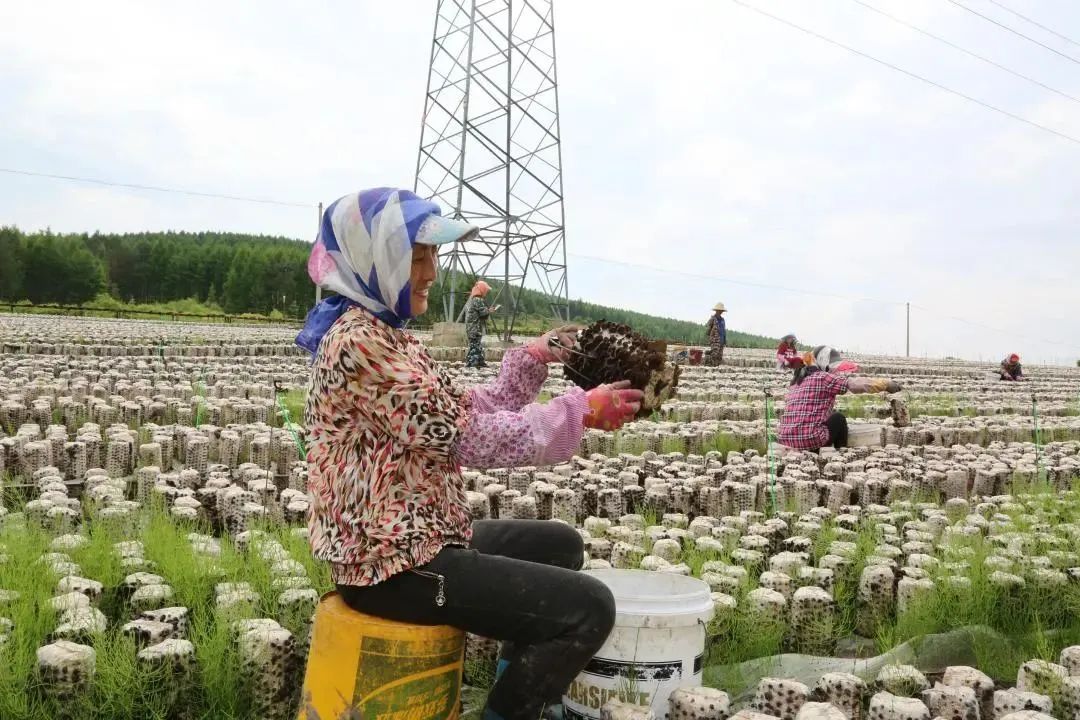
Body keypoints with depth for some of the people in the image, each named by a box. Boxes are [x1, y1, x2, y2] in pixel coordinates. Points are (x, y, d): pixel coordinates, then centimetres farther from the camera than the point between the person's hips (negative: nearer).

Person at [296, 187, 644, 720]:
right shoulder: (360, 341, -20)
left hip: (409, 539, 11)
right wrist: (582, 410, -16)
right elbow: (466, 436, -22)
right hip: (394, 561, -11)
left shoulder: (382, 333, 12)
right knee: (588, 608, -14)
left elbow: (464, 413, 11)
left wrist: (534, 359, 1)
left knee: (560, 545, 24)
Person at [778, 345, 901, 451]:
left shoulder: (797, 380, 17)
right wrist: (887, 384, 9)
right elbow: (858, 384, -4)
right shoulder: (824, 378, -4)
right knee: (839, 418, 18)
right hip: (809, 439, -7)